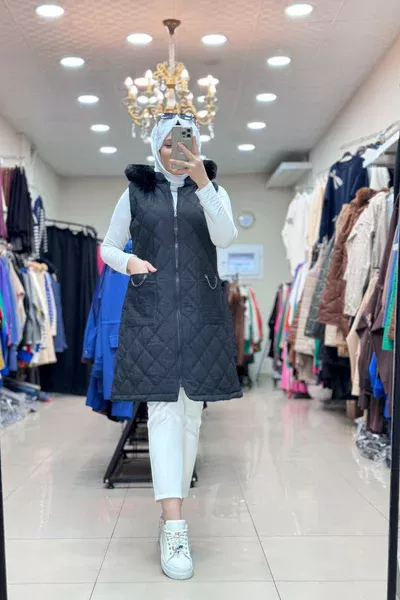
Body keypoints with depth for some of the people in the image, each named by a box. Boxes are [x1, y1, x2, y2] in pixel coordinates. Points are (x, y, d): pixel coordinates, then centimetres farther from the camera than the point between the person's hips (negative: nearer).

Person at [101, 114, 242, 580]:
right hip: (151, 311, -1)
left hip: (202, 311, 2)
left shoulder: (212, 190, 12)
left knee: (191, 411, 4)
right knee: (164, 410, -10)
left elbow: (226, 237, -8)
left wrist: (202, 182, -19)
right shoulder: (136, 192, 11)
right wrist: (126, 261, -5)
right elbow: (108, 247, 17)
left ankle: (172, 507, 19)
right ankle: (174, 527, -12)